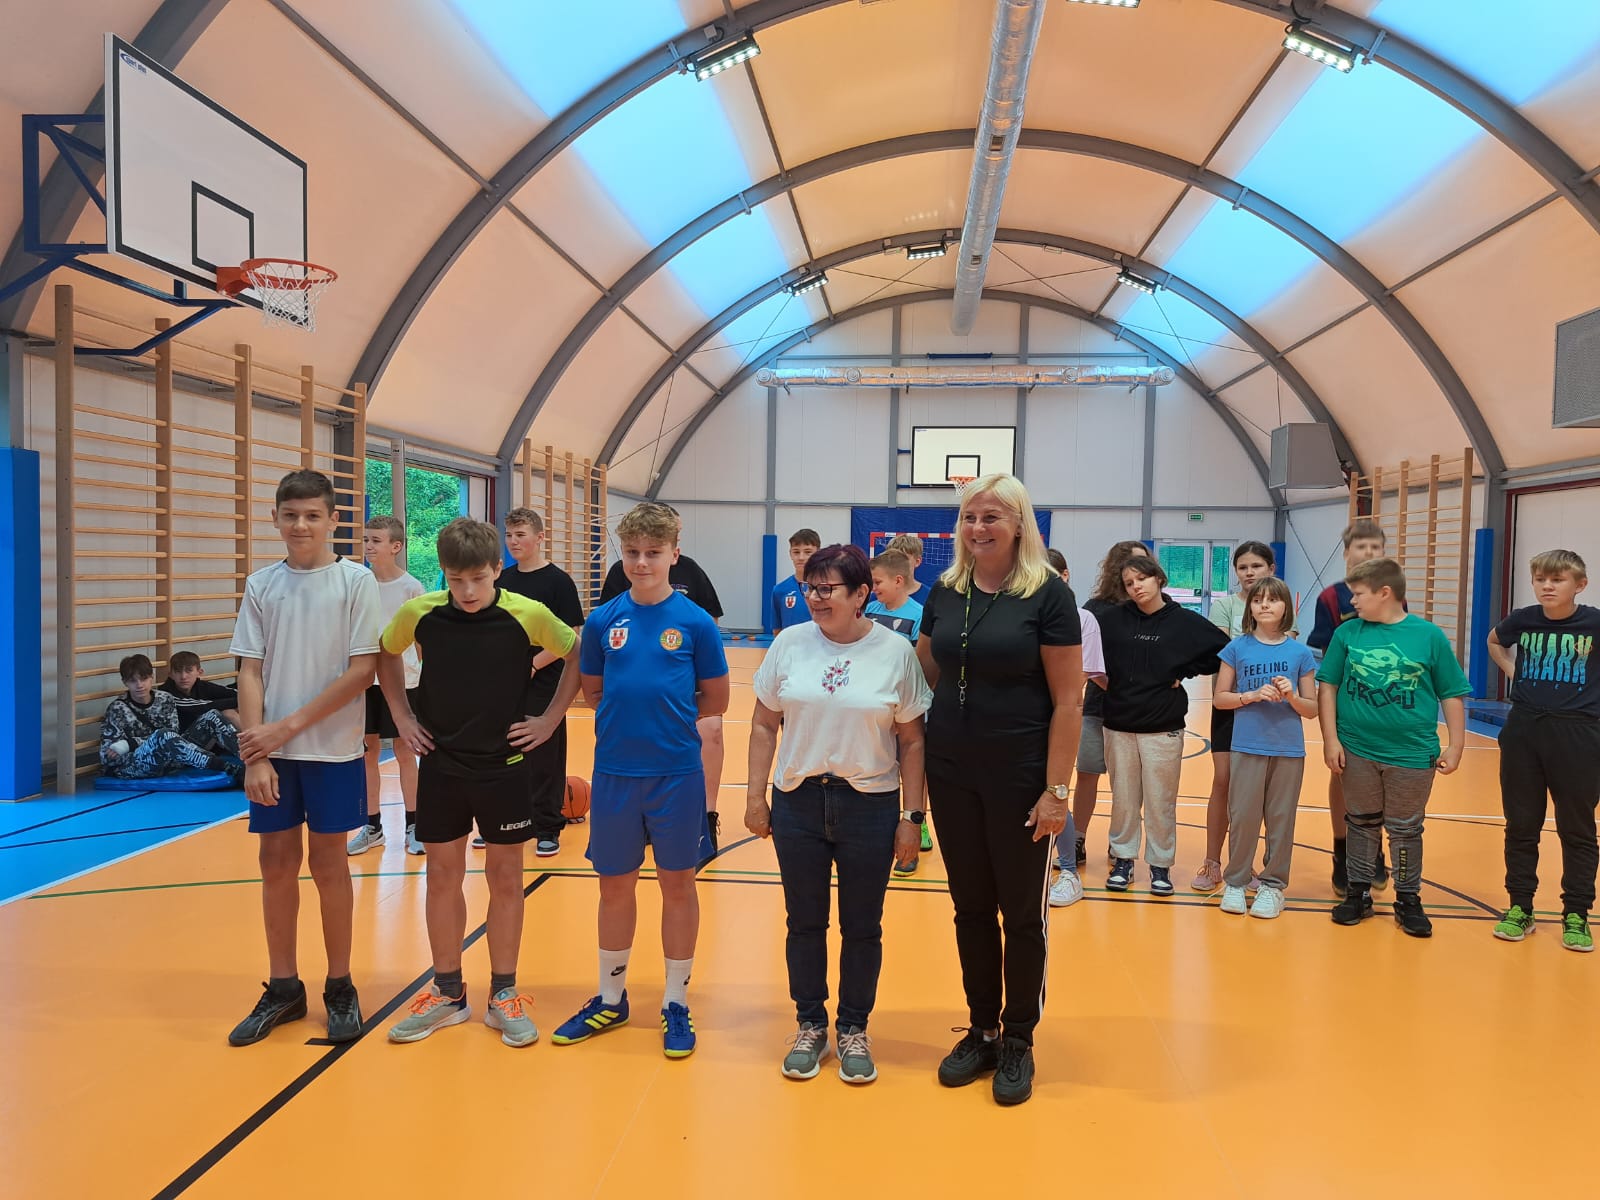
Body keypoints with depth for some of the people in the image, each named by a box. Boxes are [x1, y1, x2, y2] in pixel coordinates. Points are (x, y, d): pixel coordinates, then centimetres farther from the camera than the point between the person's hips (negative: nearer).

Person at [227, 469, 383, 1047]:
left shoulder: (356, 581, -5)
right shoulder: (261, 585, 4)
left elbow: (362, 670, -10)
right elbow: (250, 674, 2)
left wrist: (290, 726, -12)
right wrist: (256, 753, -8)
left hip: (332, 750, -3)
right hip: (273, 753, 3)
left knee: (328, 865, 6)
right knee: (276, 864, 9)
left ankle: (340, 988, 21)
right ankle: (283, 988, 24)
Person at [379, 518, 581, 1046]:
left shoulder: (528, 615, -13)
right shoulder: (418, 613, -7)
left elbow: (577, 655, 2)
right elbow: (386, 655, 12)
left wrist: (550, 719, -2)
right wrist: (402, 716, 5)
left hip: (504, 764, -1)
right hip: (440, 764, 2)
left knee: (505, 879, 7)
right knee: (443, 876, 10)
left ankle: (503, 996, 21)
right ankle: (447, 993, 25)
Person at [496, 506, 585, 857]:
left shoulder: (558, 581, -8)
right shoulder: (502, 580, 9)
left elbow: (571, 637, -12)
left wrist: (533, 663, -18)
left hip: (544, 685, -5)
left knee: (544, 758, 2)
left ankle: (547, 828, 14)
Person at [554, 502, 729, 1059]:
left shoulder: (696, 622, -6)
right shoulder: (602, 620, 1)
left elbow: (714, 701, -1)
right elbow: (592, 692, 10)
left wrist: (664, 705, -3)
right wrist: (630, 707, -3)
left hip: (676, 772, -2)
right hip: (614, 772, 2)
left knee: (677, 885, 10)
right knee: (615, 886, 14)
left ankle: (676, 1003, 26)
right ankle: (610, 998, 32)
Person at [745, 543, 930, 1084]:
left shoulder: (896, 652, -6)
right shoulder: (789, 644, -1)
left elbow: (912, 741, -1)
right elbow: (764, 724, 6)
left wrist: (912, 815, -3)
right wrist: (755, 795, 3)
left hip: (871, 806, -1)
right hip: (798, 801, 2)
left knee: (862, 928, 10)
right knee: (804, 923, 13)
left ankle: (853, 1030, 29)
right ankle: (809, 1026, 31)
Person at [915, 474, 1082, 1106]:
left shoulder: (1048, 594, -9)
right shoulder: (944, 592, 4)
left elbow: (1067, 701, -10)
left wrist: (1057, 790, -13)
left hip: (1020, 777, -4)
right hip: (951, 773, 4)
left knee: (1021, 911, 8)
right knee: (970, 907, 14)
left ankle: (1018, 1042, 25)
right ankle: (981, 1032, 30)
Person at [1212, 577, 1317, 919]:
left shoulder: (1300, 653, 3)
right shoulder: (1237, 648, 1)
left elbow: (1312, 710, 6)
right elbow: (1219, 698, 2)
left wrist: (1291, 696, -14)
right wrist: (1253, 695, -13)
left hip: (1289, 749, 1)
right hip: (1247, 747, -1)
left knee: (1281, 820, 6)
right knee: (1242, 817, 2)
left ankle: (1273, 884, 20)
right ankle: (1235, 881, 17)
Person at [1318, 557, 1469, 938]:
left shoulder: (1429, 635, -5)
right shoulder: (1347, 632, -2)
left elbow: (1452, 695, 0)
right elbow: (1328, 686, 2)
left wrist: (1455, 746, -2)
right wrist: (1331, 739, -3)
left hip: (1413, 754, -1)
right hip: (1357, 750, 1)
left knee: (1405, 830, 11)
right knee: (1362, 824, 14)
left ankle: (1408, 900, 27)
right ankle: (1358, 893, 28)